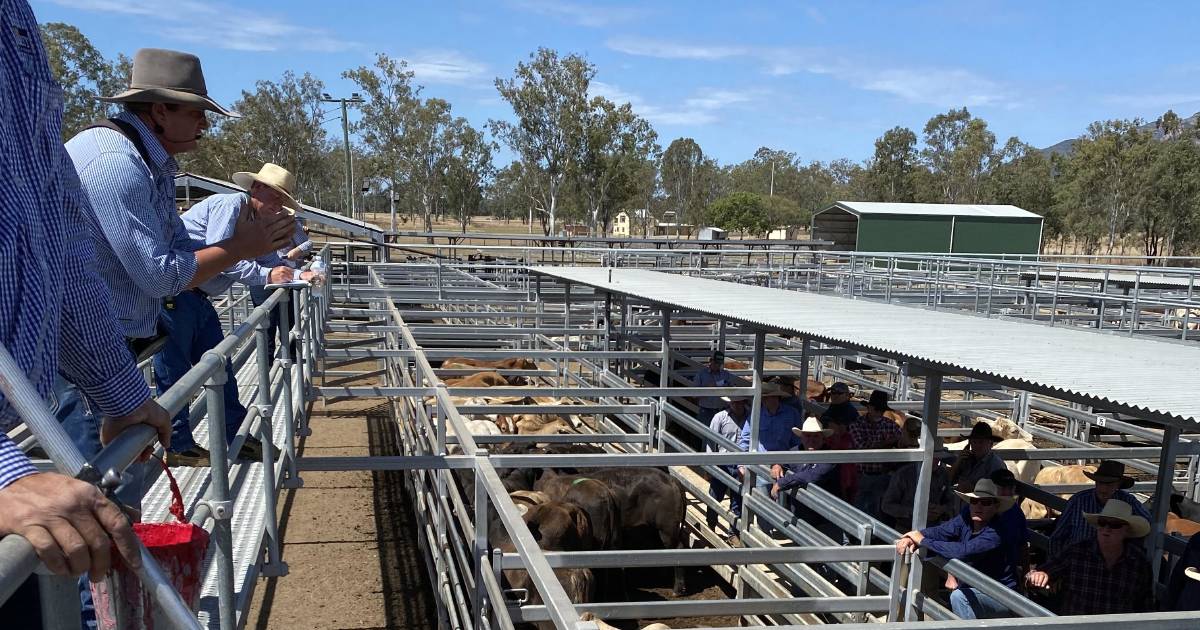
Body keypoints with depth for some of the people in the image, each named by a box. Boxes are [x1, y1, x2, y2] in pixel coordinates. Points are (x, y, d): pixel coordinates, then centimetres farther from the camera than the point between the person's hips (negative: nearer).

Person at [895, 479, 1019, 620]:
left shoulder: (993, 535, -26)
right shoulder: (967, 519, -6)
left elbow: (962, 551, -38)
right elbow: (939, 531, -11)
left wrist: (923, 541, -29)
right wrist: (910, 538, -30)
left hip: (1002, 598, -7)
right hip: (975, 589, 7)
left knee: (959, 596, -27)